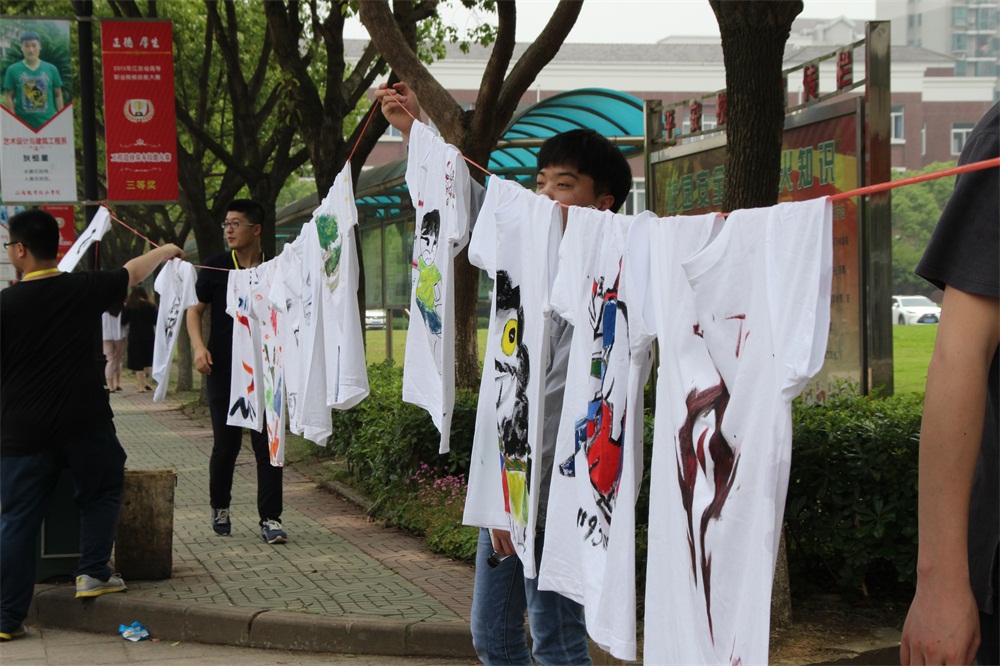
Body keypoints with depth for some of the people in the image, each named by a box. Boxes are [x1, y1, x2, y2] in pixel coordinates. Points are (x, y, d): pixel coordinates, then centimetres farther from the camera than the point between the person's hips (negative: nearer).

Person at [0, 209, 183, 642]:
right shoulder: (85, 288, -2)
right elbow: (133, 273, 17)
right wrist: (164, 251, 35)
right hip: (86, 425, 1)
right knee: (101, 493, 25)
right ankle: (92, 573, 18)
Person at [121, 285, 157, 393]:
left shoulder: (129, 306, -6)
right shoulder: (150, 306, -5)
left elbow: (123, 322, -1)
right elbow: (155, 322, 0)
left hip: (134, 338, -1)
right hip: (149, 338, 1)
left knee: (137, 363, 2)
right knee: (148, 362, 16)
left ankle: (141, 386, -1)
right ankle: (146, 383, 10)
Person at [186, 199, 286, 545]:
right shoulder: (215, 267, 2)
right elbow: (195, 309, 5)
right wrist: (199, 346, -11)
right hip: (224, 370, 0)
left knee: (267, 443, -4)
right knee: (226, 442, 5)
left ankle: (270, 519, 1)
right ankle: (220, 506, 28)